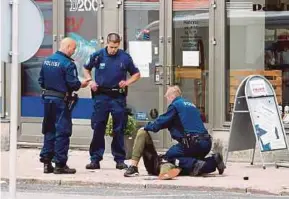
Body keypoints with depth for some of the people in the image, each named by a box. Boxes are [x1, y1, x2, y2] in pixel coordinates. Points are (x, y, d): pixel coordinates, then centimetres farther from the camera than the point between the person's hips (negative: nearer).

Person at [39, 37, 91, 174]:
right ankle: (60, 165, 0)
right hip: (61, 100, -7)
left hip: (47, 98, 7)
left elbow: (41, 81, 12)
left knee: (49, 131, 13)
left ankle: (46, 162, 14)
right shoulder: (68, 63, -15)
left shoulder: (47, 61, 9)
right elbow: (73, 83, -17)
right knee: (62, 132, -1)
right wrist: (82, 85, 1)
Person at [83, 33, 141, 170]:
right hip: (101, 96, 0)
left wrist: (127, 82, -7)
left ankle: (120, 160, 11)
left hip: (118, 97, 0)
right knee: (98, 128, 1)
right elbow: (86, 69, 17)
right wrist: (91, 81, 0)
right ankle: (95, 159, 6)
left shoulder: (125, 57, -1)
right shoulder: (98, 55, -1)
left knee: (119, 129, 4)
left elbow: (136, 74, 11)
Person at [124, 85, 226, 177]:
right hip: (206, 142, 8)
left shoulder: (175, 105, 0)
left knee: (168, 156, 4)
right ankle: (214, 160, 1)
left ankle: (195, 164, -17)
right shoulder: (191, 105, 24)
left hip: (192, 143, -8)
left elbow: (160, 122, -1)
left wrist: (146, 127, 17)